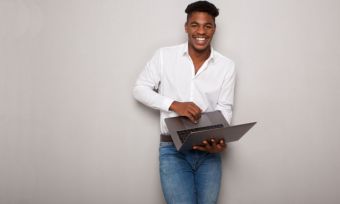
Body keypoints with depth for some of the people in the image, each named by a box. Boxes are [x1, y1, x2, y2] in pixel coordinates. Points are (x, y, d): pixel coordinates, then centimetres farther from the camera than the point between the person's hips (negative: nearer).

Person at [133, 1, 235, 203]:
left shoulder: (227, 65, -1)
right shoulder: (164, 55, -4)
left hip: (208, 151, 2)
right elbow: (140, 89, 0)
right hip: (173, 150, -2)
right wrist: (174, 104, -15)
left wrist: (219, 140, -18)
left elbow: (224, 109, 2)